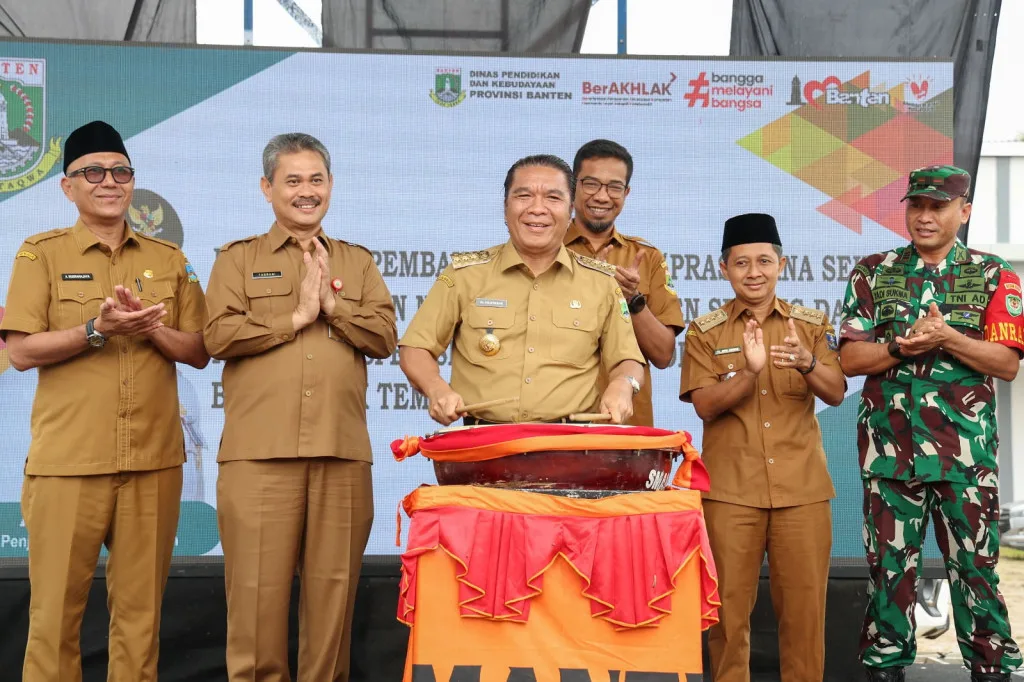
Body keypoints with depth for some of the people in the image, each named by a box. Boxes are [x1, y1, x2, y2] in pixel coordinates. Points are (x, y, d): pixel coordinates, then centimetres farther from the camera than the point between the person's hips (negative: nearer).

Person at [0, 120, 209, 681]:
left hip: (153, 461, 3)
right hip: (67, 461, -2)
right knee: (56, 610, 1)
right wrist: (97, 329, -17)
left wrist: (151, 328, -10)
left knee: (140, 610, 8)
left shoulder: (169, 260, 12)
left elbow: (199, 353, 9)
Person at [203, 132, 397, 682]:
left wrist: (331, 303, -5)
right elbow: (220, 336, -3)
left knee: (333, 590, 3)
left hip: (342, 453, 2)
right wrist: (296, 316, -4)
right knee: (258, 591, -2)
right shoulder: (238, 259, 12)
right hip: (260, 452, -2)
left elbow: (384, 337, 7)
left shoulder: (358, 263, 19)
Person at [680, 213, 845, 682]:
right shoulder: (705, 331, 3)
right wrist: (749, 371, -24)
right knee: (730, 604, 3)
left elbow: (836, 393, -3)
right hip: (730, 488, -1)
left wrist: (807, 363, -24)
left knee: (804, 604, 4)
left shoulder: (812, 324, 8)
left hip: (802, 487, 1)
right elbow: (704, 405, -7)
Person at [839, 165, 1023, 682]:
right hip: (889, 443, 1)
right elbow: (850, 358, 2)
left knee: (975, 566, 3)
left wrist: (946, 339, -17)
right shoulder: (873, 273, 8)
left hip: (966, 450, -1)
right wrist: (902, 347, -15)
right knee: (889, 565, 6)